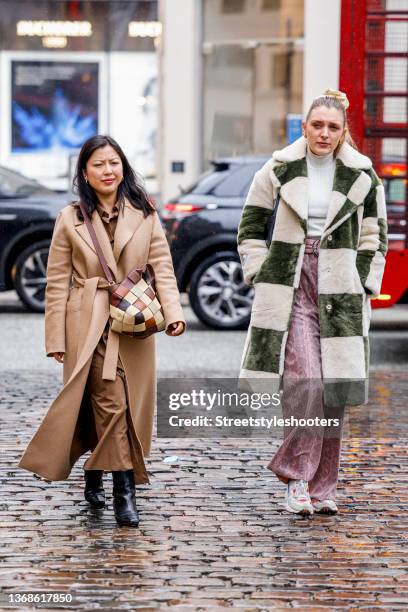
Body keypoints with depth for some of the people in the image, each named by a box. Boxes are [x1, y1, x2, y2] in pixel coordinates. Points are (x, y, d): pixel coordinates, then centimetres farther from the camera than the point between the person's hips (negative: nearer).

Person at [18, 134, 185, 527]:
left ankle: (95, 475, 23)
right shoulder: (70, 219, 3)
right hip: (88, 325, -3)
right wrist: (56, 339, -2)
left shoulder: (144, 215, 8)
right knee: (111, 403, -12)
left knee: (131, 406, 5)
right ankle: (123, 491, -11)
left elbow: (162, 268, 5)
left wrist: (173, 312, -12)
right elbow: (57, 283, 3)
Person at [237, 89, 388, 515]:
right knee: (303, 382, -16)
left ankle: (322, 487, 12)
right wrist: (261, 275, 4)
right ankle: (296, 474, -6)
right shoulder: (278, 171, 4)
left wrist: (363, 285, 5)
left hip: (339, 292, 2)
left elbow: (374, 235, 13)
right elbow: (251, 227, 12)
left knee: (333, 390, 3)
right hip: (290, 289, -2)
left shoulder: (361, 175, 7)